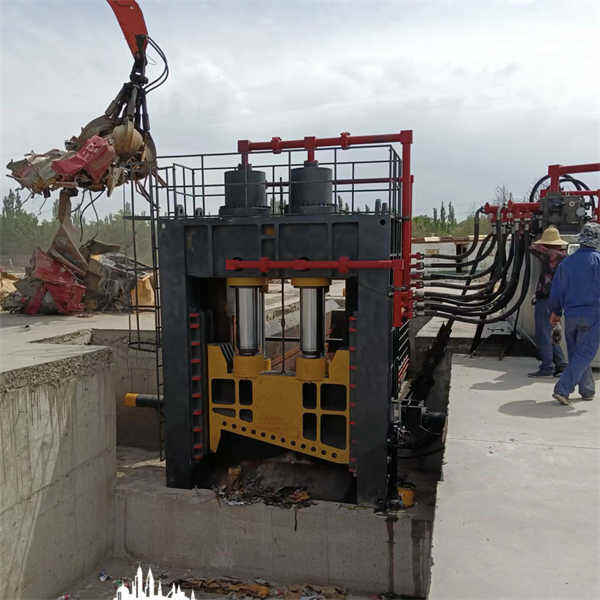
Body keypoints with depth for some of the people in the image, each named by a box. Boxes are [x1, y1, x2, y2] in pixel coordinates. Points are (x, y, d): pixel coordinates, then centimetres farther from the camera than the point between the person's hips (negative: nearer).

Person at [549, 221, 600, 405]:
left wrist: (555, 312, 23)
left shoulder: (567, 262, 7)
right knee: (584, 355, -1)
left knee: (576, 353, 16)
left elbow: (556, 290, 11)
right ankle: (562, 389, -10)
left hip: (571, 316, 5)